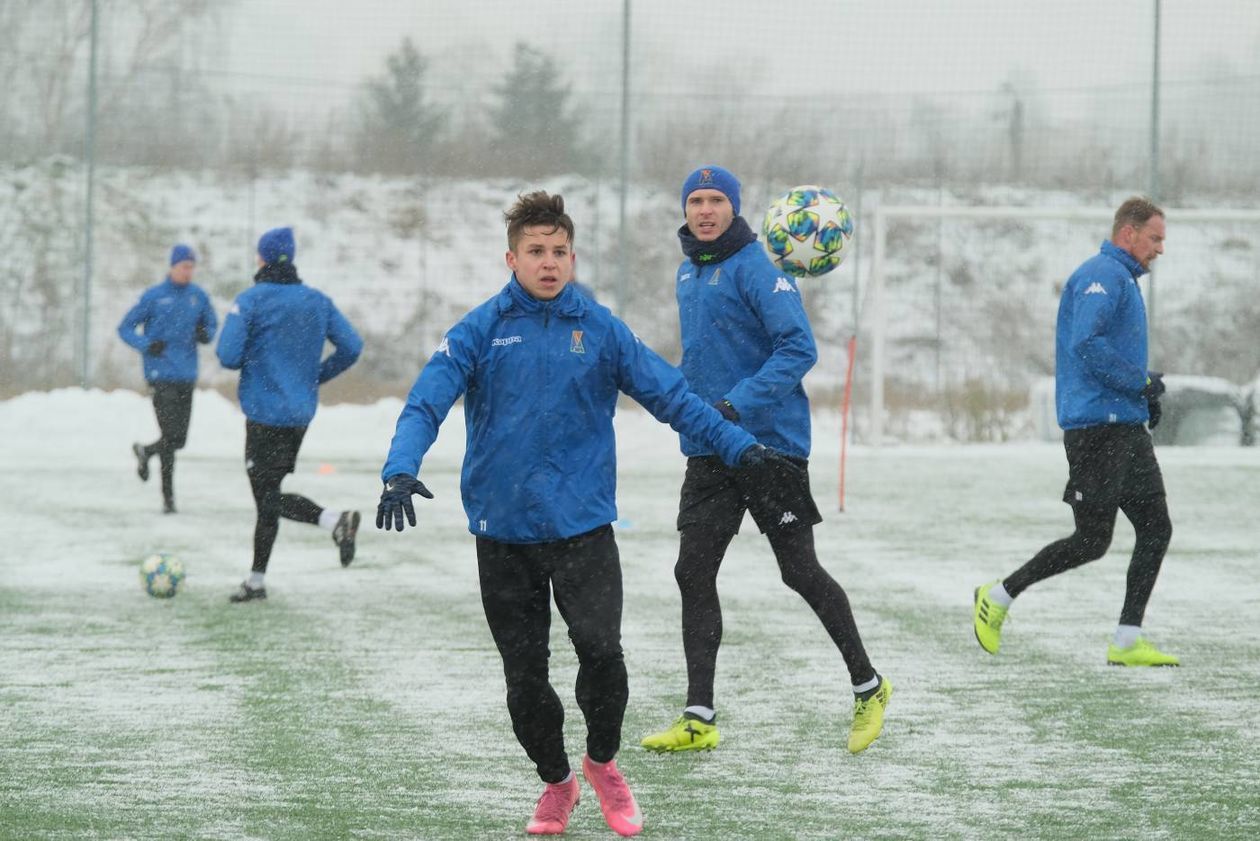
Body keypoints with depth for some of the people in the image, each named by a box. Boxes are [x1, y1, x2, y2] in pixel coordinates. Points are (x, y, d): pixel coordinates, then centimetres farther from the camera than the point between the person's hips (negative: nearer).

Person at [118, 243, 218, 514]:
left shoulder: (198, 296, 7)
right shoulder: (154, 296, -4)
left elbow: (211, 323, 19)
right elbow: (125, 328, 2)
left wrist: (206, 334, -5)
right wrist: (146, 345, -16)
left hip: (187, 375, 4)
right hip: (161, 374, -4)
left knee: (179, 439, 6)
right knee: (170, 436, -12)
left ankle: (146, 452, 37)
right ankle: (168, 497, -2)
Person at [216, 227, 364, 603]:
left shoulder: (250, 301, -11)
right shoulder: (318, 301, 5)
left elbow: (228, 356, -18)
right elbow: (351, 347, 2)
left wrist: (247, 359, 6)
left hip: (265, 413, -6)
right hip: (301, 413, 6)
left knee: (268, 496, -2)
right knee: (268, 493, 15)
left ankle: (335, 520, -24)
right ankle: (257, 579, 15)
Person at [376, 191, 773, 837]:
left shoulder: (600, 330, 3)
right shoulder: (480, 331, 0)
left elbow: (669, 394, 6)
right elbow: (427, 402, -8)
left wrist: (737, 445, 0)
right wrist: (401, 469, -25)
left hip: (583, 524, 0)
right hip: (503, 532, 1)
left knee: (600, 648, -17)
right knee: (525, 675, 5)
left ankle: (603, 760, 11)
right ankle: (556, 781, 29)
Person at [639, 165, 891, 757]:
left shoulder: (756, 268, -13)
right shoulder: (688, 274, 12)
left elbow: (798, 348, -20)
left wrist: (740, 404, -26)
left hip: (771, 443, -7)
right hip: (709, 451, 7)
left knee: (801, 573, 0)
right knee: (693, 574, 1)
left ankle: (868, 687, 18)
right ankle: (699, 719, 4)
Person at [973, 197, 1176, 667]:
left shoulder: (1124, 280, 21)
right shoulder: (1101, 275, -12)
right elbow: (1086, 344, -24)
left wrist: (1144, 392, 11)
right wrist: (1141, 382, -16)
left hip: (1127, 429, 10)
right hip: (1097, 428, -10)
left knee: (1156, 529, 3)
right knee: (1092, 541, -7)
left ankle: (1127, 641, 5)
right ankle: (997, 598, 6)